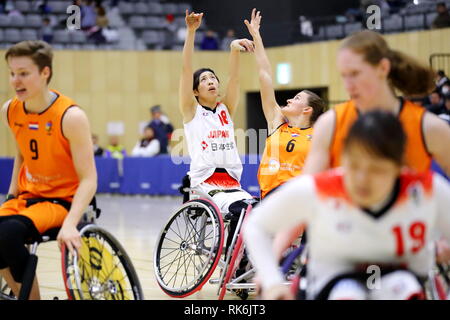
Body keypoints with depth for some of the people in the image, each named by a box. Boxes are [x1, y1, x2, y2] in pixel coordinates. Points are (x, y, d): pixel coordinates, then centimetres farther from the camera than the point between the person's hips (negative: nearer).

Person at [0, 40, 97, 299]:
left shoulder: (71, 117, -19)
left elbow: (88, 179, -21)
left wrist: (70, 224, -34)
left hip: (64, 201, -7)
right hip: (28, 197, 7)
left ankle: (30, 294, -14)